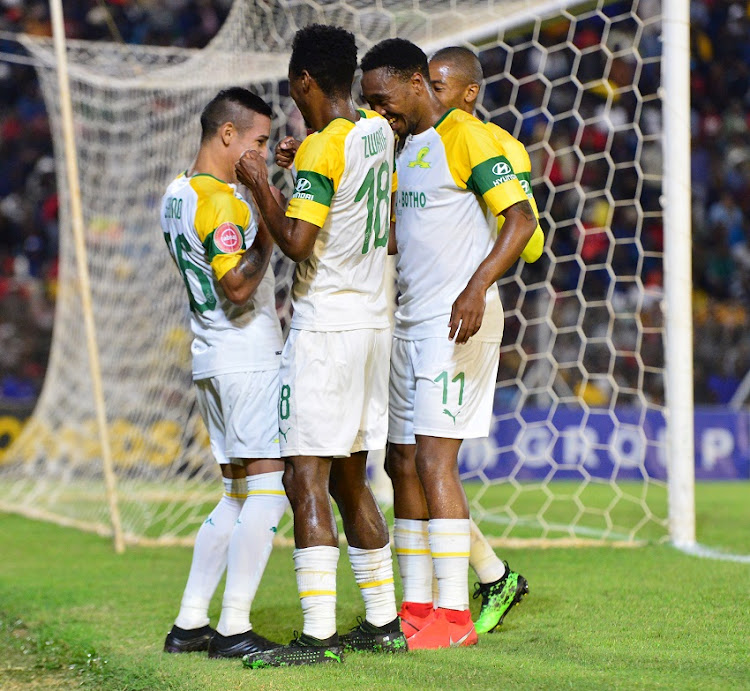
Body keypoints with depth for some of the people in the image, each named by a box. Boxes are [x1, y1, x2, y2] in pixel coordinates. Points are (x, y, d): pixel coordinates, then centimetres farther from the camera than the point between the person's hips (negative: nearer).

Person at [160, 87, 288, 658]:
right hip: (248, 360, -10)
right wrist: (269, 233, -13)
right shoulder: (221, 202, -16)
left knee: (238, 494, 13)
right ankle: (233, 630, -9)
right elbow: (237, 286, -25)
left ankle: (190, 623, 13)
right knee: (269, 488, -8)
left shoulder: (178, 194, 14)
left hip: (212, 360, 10)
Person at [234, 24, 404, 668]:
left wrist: (261, 184, -7)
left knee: (306, 480, -9)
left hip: (324, 330, -9)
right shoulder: (380, 130, 9)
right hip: (374, 322, 9)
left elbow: (297, 243, -22)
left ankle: (318, 634, -14)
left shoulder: (321, 149, -15)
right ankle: (383, 621, 18)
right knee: (349, 479, 15)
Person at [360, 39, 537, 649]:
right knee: (403, 462, 8)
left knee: (435, 460, -13)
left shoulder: (466, 136, -9)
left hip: (458, 321, -9)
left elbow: (522, 220, -15)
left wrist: (476, 288, -28)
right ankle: (416, 607, 14)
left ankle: (454, 615, -11)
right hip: (411, 320, 9)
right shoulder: (409, 146, 18)